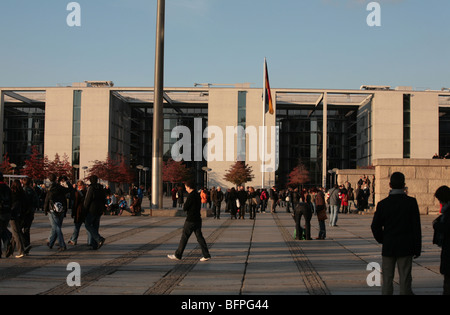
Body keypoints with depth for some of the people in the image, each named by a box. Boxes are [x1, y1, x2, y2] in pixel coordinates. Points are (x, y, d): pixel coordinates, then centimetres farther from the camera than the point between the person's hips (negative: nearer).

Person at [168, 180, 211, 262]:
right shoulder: (198, 195, 11)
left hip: (190, 221, -8)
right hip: (198, 219, 8)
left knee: (184, 237, 1)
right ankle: (206, 255, 5)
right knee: (199, 237, 9)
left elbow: (185, 208, -15)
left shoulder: (191, 196, -17)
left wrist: (184, 206, 6)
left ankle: (178, 255, 10)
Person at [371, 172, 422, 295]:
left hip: (388, 248, 1)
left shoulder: (383, 204, -5)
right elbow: (416, 227, -6)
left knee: (387, 279, 10)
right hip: (406, 248, -1)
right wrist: (417, 249, 1)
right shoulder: (411, 202, -8)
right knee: (405, 279, 5)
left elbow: (375, 227, -2)